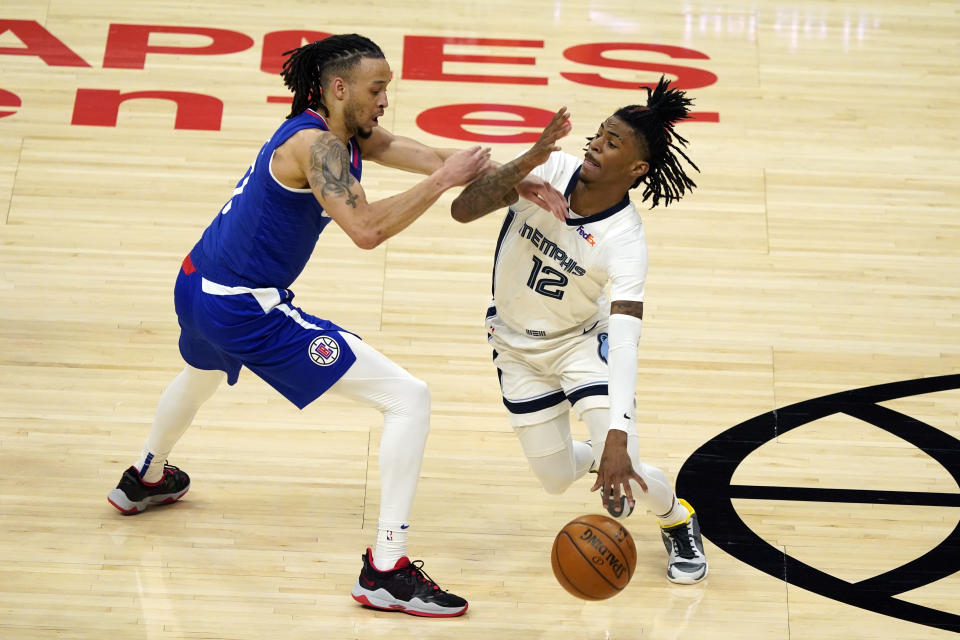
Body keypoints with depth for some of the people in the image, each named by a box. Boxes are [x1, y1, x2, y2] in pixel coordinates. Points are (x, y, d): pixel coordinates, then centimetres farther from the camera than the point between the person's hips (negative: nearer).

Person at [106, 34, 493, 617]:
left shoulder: (343, 134, 8)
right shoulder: (317, 144, -20)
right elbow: (366, 229, -31)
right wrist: (443, 180, -26)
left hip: (199, 288, 10)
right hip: (247, 312, -10)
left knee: (202, 375, 46)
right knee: (410, 399, -11)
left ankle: (145, 480, 72)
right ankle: (386, 572, -11)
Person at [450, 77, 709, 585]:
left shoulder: (624, 240, -31)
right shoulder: (551, 171, -23)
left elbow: (625, 339, -39)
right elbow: (463, 210, -30)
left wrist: (618, 435, -51)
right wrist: (529, 160, -45)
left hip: (581, 340, -3)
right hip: (516, 346, 3)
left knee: (623, 466, -18)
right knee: (556, 479, 4)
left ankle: (678, 520, 20)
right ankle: (593, 456, 44)